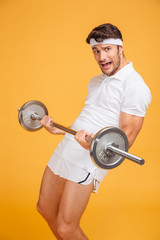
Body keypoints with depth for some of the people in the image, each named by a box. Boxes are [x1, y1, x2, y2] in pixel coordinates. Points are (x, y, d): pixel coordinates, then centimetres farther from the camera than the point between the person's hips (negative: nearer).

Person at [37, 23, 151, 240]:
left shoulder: (134, 86, -13)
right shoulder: (97, 81, 17)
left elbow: (126, 137, -18)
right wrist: (58, 130, 20)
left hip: (89, 160, -9)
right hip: (65, 150, 9)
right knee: (45, 209, 19)